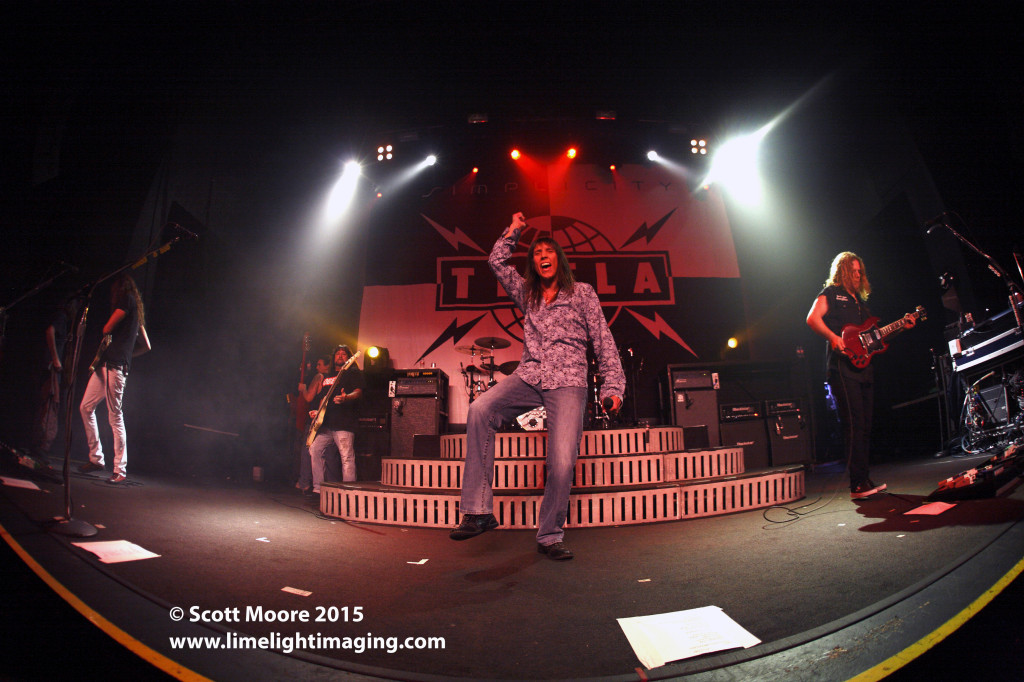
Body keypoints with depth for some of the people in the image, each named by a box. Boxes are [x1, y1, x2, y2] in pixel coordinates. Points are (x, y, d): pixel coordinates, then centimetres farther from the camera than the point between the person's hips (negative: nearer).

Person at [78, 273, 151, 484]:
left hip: (115, 366, -10)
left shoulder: (127, 299, -2)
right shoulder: (136, 311, 23)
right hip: (105, 365, 10)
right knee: (86, 407, 12)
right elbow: (146, 346, 25)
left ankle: (121, 470, -7)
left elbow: (107, 328, -7)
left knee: (115, 416, -9)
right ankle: (96, 458, 17)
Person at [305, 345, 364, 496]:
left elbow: (358, 392, -9)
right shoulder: (327, 376, 25)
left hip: (344, 422, -7)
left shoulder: (353, 373, 4)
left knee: (347, 457, -11)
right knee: (315, 450, 3)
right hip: (325, 422, 8)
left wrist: (346, 398, -29)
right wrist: (316, 411, 14)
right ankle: (318, 488, 12)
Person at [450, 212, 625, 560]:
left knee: (562, 463, -19)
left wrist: (613, 386, -1)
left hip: (567, 381, -3)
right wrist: (514, 230, 26)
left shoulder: (582, 293, 12)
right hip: (528, 377, 3)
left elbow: (604, 342, 7)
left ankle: (550, 535, 3)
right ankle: (478, 511, -24)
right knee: (480, 409, -26)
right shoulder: (527, 294, 23)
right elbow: (497, 261, 27)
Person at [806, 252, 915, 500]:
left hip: (863, 366, 8)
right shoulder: (831, 293, 3)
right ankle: (858, 484, -11)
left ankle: (864, 481, 12)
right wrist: (833, 338, -25)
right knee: (854, 425, -12)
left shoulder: (859, 299, 25)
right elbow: (812, 319, -13)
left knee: (865, 426, 7)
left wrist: (902, 326, 15)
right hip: (843, 366, -8)